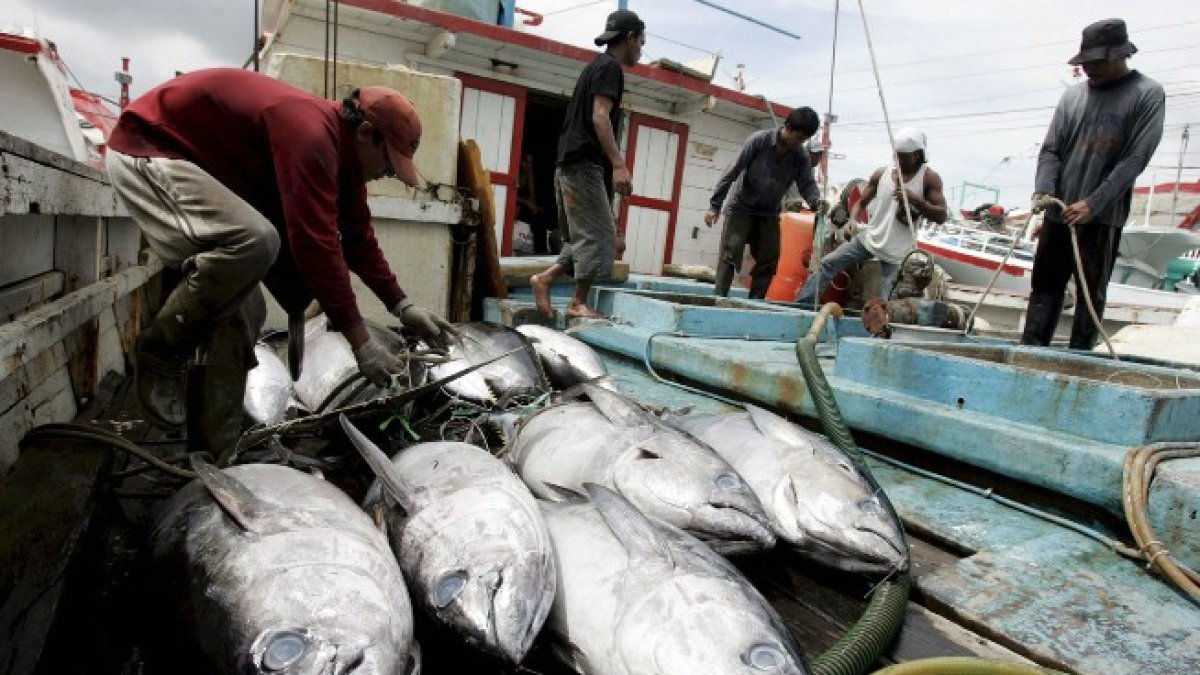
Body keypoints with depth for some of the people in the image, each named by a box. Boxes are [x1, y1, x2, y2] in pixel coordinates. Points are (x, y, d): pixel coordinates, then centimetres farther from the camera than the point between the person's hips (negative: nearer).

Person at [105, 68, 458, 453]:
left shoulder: (340, 149, 1)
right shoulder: (311, 135, -31)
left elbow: (359, 238, 6)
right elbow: (316, 246, -35)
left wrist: (404, 309, 1)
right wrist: (362, 343, -31)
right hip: (147, 149, -10)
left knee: (242, 309, 1)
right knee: (255, 240, -35)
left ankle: (213, 449, 8)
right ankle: (159, 350, -13)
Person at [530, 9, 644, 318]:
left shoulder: (597, 65, 24)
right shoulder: (610, 67, -5)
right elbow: (599, 117, -17)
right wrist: (619, 164, -24)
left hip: (571, 163, 10)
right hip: (584, 164, -10)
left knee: (586, 235, 12)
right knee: (599, 234, -8)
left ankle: (545, 278, 7)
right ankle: (578, 303, -4)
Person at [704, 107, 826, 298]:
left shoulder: (801, 156, -6)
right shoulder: (758, 140, -18)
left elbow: (806, 183, -5)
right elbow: (732, 172, -17)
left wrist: (816, 201, -29)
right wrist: (714, 205, -18)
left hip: (769, 213, 5)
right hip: (740, 206, -5)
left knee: (769, 259, 2)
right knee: (730, 254, -10)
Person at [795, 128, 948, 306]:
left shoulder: (929, 178, -8)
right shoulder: (881, 174, 1)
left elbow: (942, 216, -11)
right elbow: (862, 202, 10)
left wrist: (915, 199, -25)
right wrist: (852, 221, -11)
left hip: (897, 251, -3)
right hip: (869, 238, 4)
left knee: (886, 303, -1)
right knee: (828, 263, -5)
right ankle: (801, 305, 0)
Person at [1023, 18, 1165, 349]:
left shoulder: (1148, 95, 0)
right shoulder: (1073, 95, 11)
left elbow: (1135, 158, -8)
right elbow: (1051, 150, 7)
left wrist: (1093, 203, -17)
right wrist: (1044, 191, -10)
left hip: (1103, 216, -4)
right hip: (1059, 213, 4)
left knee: (1092, 292, 1)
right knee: (1045, 286, 4)